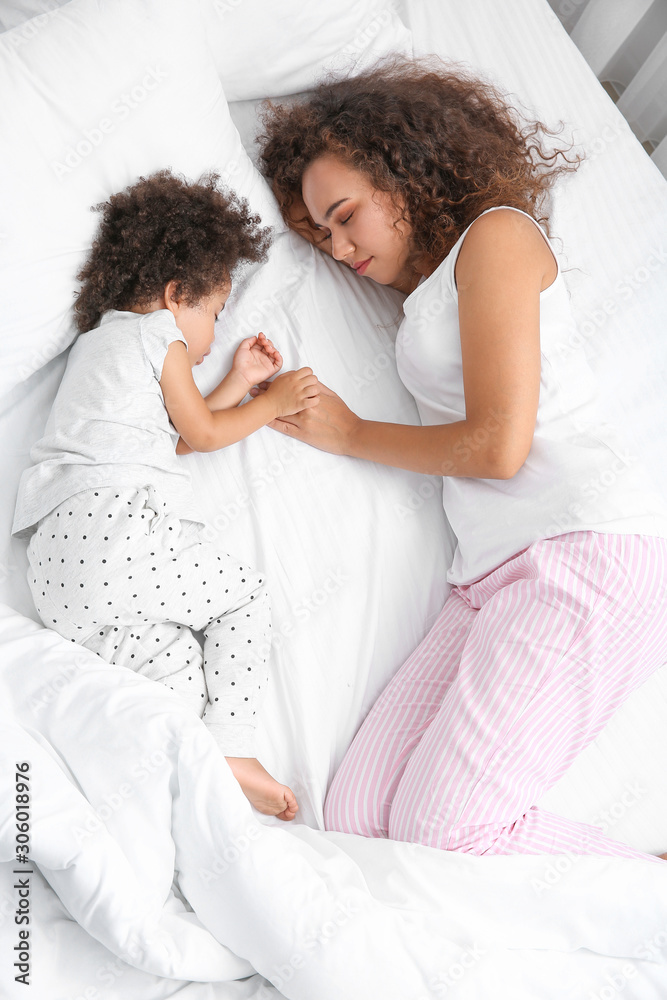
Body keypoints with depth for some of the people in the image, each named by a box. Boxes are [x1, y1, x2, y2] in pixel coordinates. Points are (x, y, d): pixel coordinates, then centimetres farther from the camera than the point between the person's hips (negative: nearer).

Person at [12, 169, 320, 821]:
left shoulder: (97, 342, 34)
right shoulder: (156, 332, 6)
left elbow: (172, 432, 32)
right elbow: (201, 433, 10)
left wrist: (238, 380, 33)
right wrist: (273, 401, 24)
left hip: (55, 560, 9)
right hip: (114, 528, -8)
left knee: (179, 669, 6)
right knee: (245, 598, 5)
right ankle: (230, 750, -3)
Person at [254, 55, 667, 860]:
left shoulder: (496, 233, 2)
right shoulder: (426, 290, 28)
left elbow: (499, 445, -9)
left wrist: (350, 434, 4)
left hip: (587, 547, -8)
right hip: (494, 576, 8)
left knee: (447, 829, -17)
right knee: (356, 815, -6)